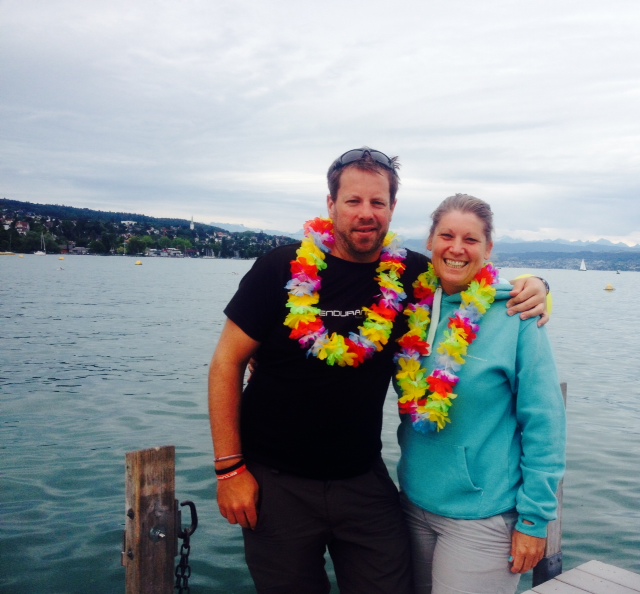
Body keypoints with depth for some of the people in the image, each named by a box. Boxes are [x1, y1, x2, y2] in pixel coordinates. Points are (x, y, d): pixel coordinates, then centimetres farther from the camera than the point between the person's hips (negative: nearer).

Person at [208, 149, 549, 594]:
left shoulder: (409, 273, -4)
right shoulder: (283, 269, -11)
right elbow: (227, 363, -7)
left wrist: (531, 288, -10)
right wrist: (230, 468, -9)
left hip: (364, 479, 2)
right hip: (276, 481, -2)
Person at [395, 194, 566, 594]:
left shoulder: (515, 314, -13)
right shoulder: (417, 306, 0)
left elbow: (543, 423, -11)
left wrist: (534, 518, -11)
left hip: (482, 516, -4)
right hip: (415, 502, 5)